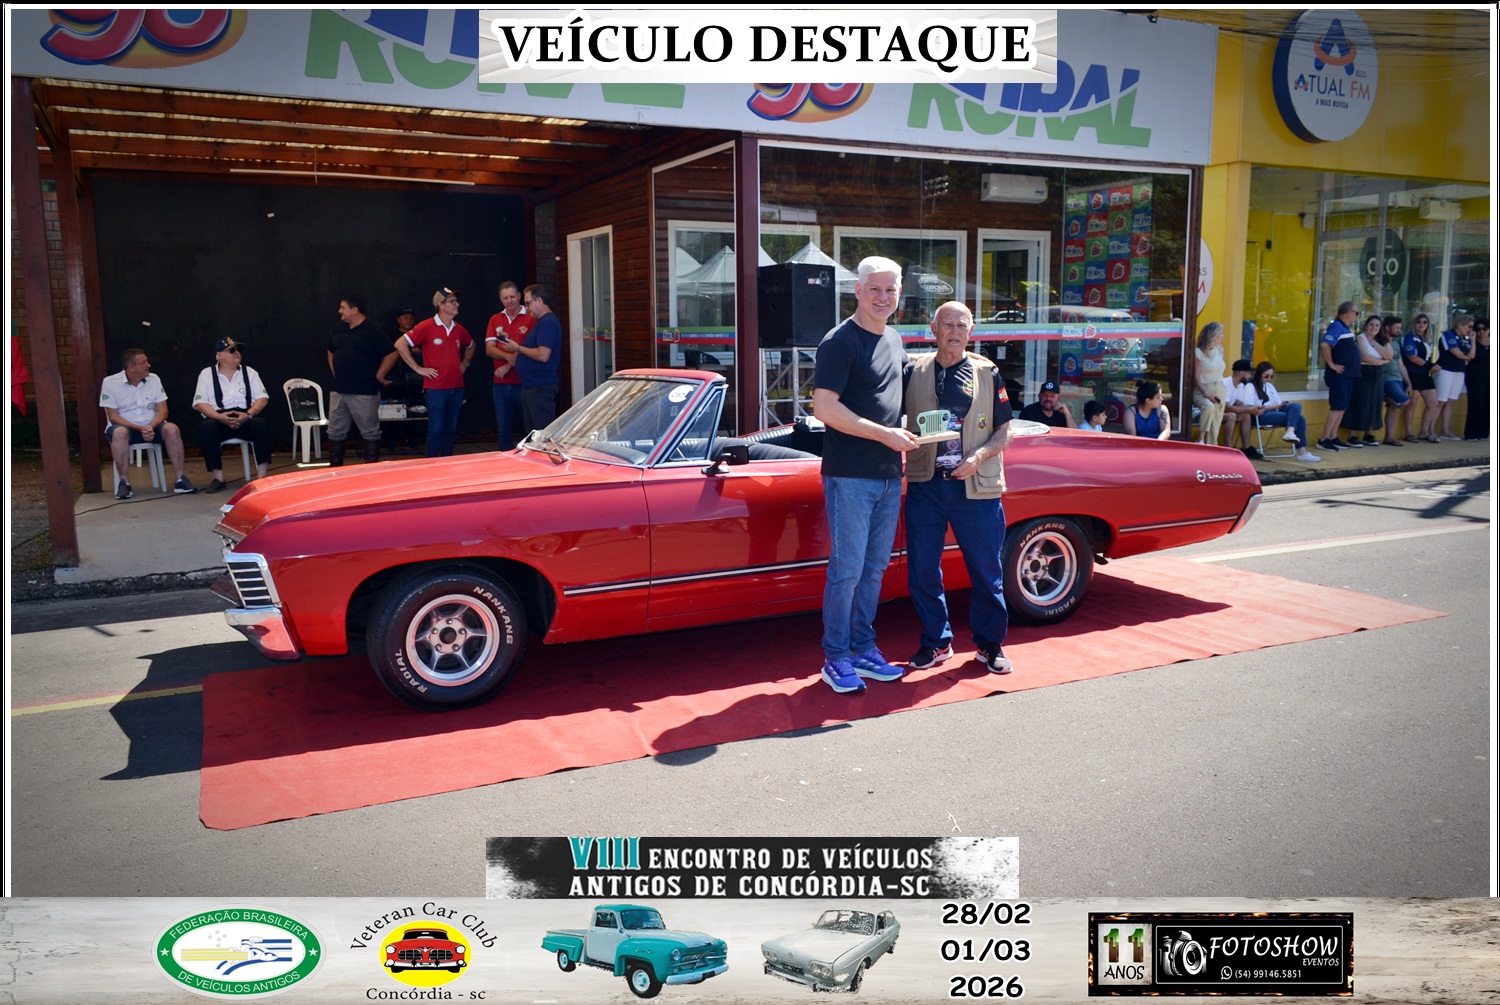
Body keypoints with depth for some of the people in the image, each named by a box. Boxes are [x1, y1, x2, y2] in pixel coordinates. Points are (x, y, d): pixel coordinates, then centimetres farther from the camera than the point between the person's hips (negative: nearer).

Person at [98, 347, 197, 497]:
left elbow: (162, 410, 0)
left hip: (151, 427, 3)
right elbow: (113, 417, -10)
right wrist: (140, 428, -23)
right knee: (119, 432, -37)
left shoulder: (154, 379, 2)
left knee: (172, 428, -28)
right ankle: (124, 483, -27)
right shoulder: (110, 383, -7)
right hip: (126, 427, -3)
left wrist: (151, 427, -21)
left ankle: (180, 480, -25)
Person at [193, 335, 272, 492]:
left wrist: (248, 415, -14)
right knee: (207, 428, -33)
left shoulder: (249, 372, 14)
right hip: (218, 418, -1)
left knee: (262, 425, -31)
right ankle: (218, 478, -24)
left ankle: (262, 476, -28)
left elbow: (262, 398, 5)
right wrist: (220, 417, -18)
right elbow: (200, 403, 1)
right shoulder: (207, 374, 10)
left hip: (246, 418, 1)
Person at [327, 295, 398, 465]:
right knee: (335, 431, 11)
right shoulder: (338, 329, 12)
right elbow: (331, 352, 28)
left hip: (364, 392, -7)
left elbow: (391, 355, -11)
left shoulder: (373, 330, -9)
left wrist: (379, 376, -7)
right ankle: (335, 467, 20)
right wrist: (335, 374, 18)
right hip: (339, 391, 7)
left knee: (370, 432, 0)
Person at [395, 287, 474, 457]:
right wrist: (418, 368, -12)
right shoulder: (427, 327, -9)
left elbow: (471, 346, 32)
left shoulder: (459, 329, 9)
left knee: (450, 429, 12)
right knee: (436, 430, -3)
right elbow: (400, 344, -12)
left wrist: (465, 362, 16)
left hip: (457, 387, 6)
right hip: (435, 388, -6)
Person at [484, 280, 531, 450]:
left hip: (524, 383, -5)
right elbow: (489, 349, 5)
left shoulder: (531, 318, -2)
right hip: (501, 384, 5)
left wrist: (508, 366, -12)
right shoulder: (495, 320, 14)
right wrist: (508, 356, -15)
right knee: (503, 429, 10)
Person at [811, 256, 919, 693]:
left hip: (889, 475, 8)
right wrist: (885, 434, -19)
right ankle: (835, 658, 8)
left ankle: (863, 649, 24)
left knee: (875, 566, 13)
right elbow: (824, 407, -18)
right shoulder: (839, 342, -10)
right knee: (847, 568, -4)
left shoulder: (894, 340, 14)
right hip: (850, 476, -8)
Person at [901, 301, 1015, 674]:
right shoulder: (914, 372, 5)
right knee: (922, 570, 5)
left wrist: (978, 457, -12)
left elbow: (1003, 432, 5)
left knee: (985, 570, 5)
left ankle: (990, 644, 22)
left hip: (976, 487, -1)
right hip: (925, 485, 1)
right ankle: (936, 642, 22)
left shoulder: (987, 373, 4)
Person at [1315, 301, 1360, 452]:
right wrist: (1331, 364, -22)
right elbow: (1324, 345, -29)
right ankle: (1324, 439, -8)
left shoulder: (1345, 328, 16)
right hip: (1339, 375, -10)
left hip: (1347, 375, 10)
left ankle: (1333, 438, 18)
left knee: (1342, 407, 12)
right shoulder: (1336, 327, -15)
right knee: (1337, 407, -10)